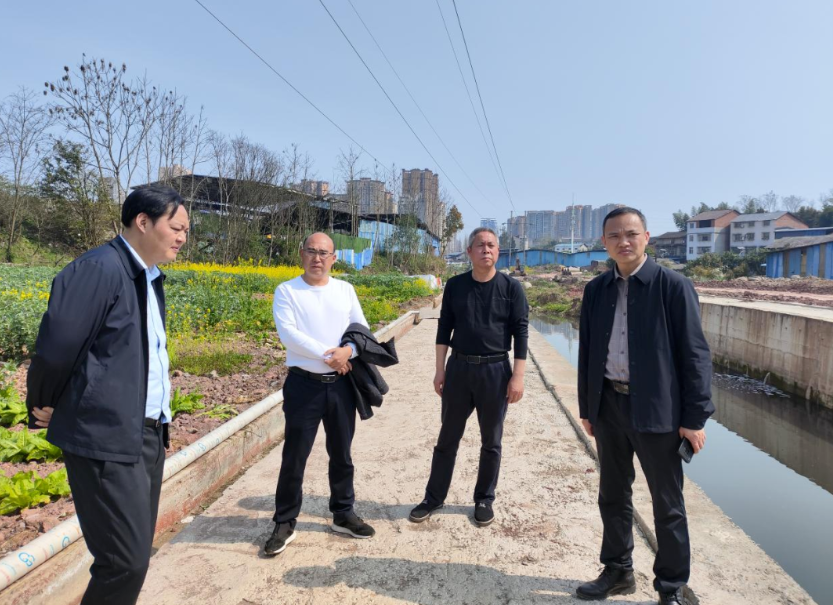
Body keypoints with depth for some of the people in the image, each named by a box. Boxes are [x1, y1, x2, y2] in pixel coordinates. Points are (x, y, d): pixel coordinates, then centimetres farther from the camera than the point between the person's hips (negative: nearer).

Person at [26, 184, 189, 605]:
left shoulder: (149, 278, 12)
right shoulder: (98, 269, -16)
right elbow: (56, 345, -16)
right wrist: (43, 407, -2)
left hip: (148, 434, 9)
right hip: (107, 439, -9)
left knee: (134, 556, 18)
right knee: (126, 561, -3)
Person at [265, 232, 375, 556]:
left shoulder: (345, 289, 8)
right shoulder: (287, 291, -4)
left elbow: (362, 328, 5)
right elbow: (288, 333, -16)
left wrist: (348, 350, -16)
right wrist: (327, 354, -18)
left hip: (341, 384, 4)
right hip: (304, 384, -3)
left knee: (341, 454, 15)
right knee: (294, 457, 4)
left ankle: (343, 514, 32)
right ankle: (285, 523, 21)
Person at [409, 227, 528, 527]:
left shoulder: (511, 287, -4)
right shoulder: (455, 285, 3)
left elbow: (520, 332, -4)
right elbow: (444, 328, 6)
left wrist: (518, 376, -9)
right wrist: (440, 369, 3)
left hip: (495, 370, -1)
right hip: (459, 367, 2)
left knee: (491, 441, 11)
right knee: (447, 438, 10)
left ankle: (484, 499, 28)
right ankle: (433, 497, 24)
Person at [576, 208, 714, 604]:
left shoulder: (673, 286, -8)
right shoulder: (596, 290, 6)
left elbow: (695, 354, -8)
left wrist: (695, 417, -11)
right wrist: (586, 407, 10)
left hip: (656, 408, -4)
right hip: (608, 405, 5)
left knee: (667, 504, 10)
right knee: (612, 496, 17)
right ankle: (618, 572, 36)